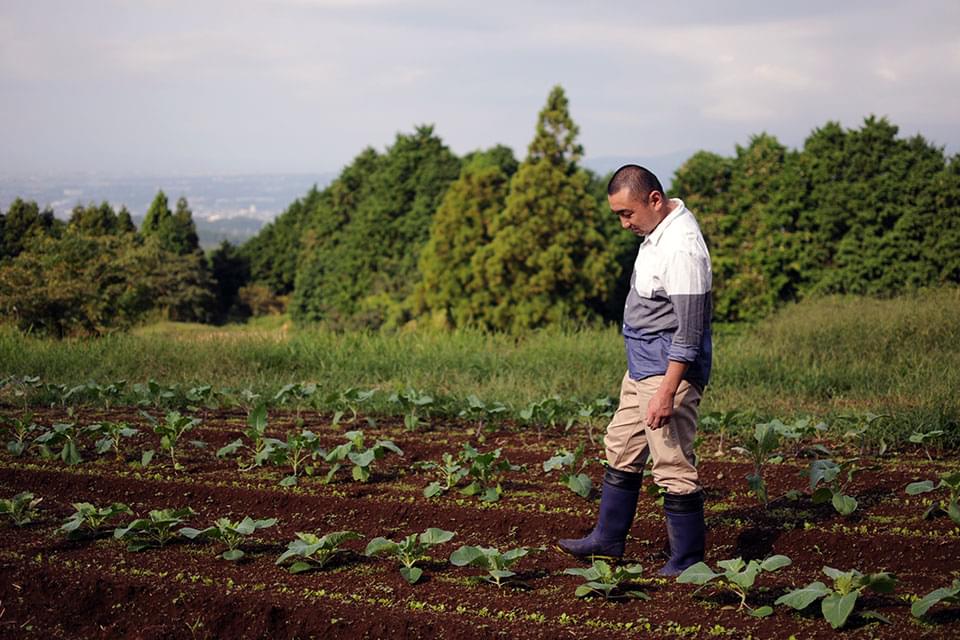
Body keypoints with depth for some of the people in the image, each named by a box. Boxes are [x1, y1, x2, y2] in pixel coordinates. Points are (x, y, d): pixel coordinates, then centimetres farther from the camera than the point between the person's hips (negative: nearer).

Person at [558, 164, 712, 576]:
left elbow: (689, 330, -24)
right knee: (621, 448, 17)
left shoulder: (682, 248, -23)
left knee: (673, 465, -5)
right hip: (642, 365, 11)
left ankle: (687, 560, 4)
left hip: (670, 368, -11)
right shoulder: (657, 233, 10)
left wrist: (667, 392, -26)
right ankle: (608, 539, 29)